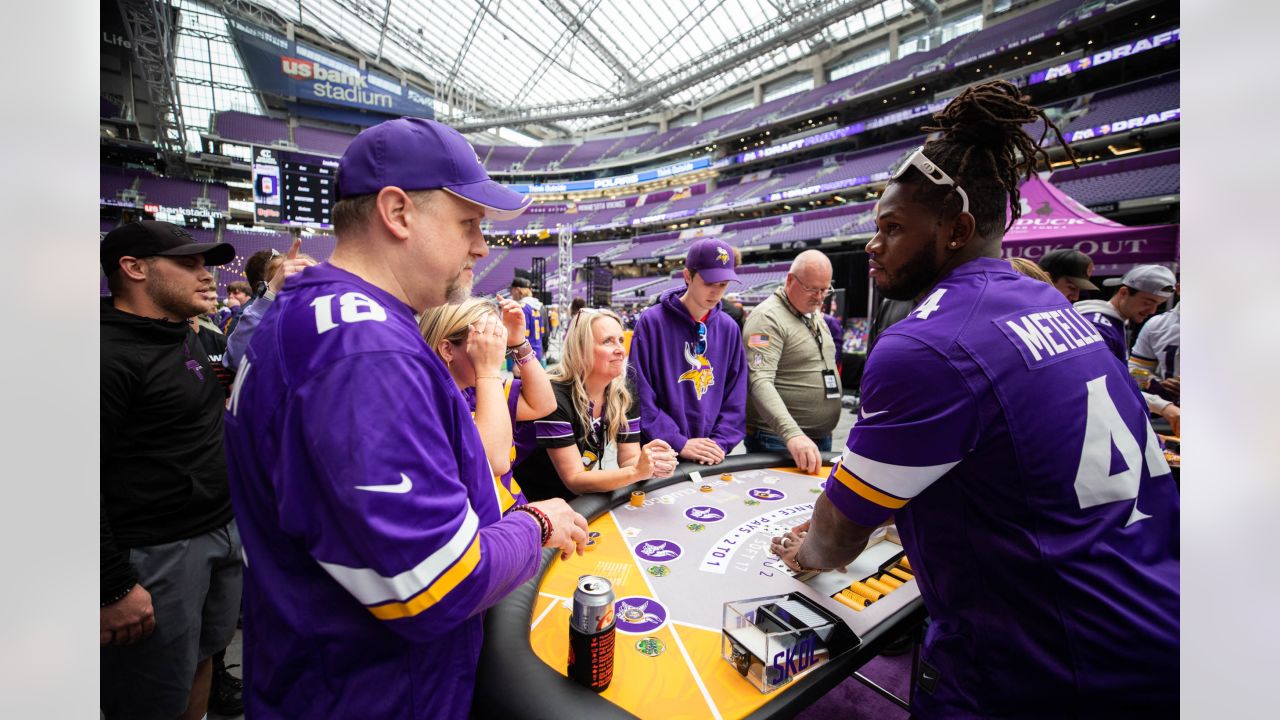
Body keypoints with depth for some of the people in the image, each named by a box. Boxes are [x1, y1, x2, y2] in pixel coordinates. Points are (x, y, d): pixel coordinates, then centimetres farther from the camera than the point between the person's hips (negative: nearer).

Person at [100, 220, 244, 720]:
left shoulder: (192, 337, 9)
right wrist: (114, 588, -17)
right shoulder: (110, 354, -18)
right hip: (156, 553, -7)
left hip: (222, 531, 8)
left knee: (202, 659, 22)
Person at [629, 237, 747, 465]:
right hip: (661, 453, -3)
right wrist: (678, 443, -15)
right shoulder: (652, 322, -10)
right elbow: (640, 393, -13)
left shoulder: (729, 328, 3)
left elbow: (736, 396, 4)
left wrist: (721, 442, -7)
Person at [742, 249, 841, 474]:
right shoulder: (768, 318, -16)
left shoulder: (815, 315, 12)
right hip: (778, 441, -8)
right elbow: (759, 383, -27)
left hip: (822, 438, 8)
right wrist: (793, 434, -37)